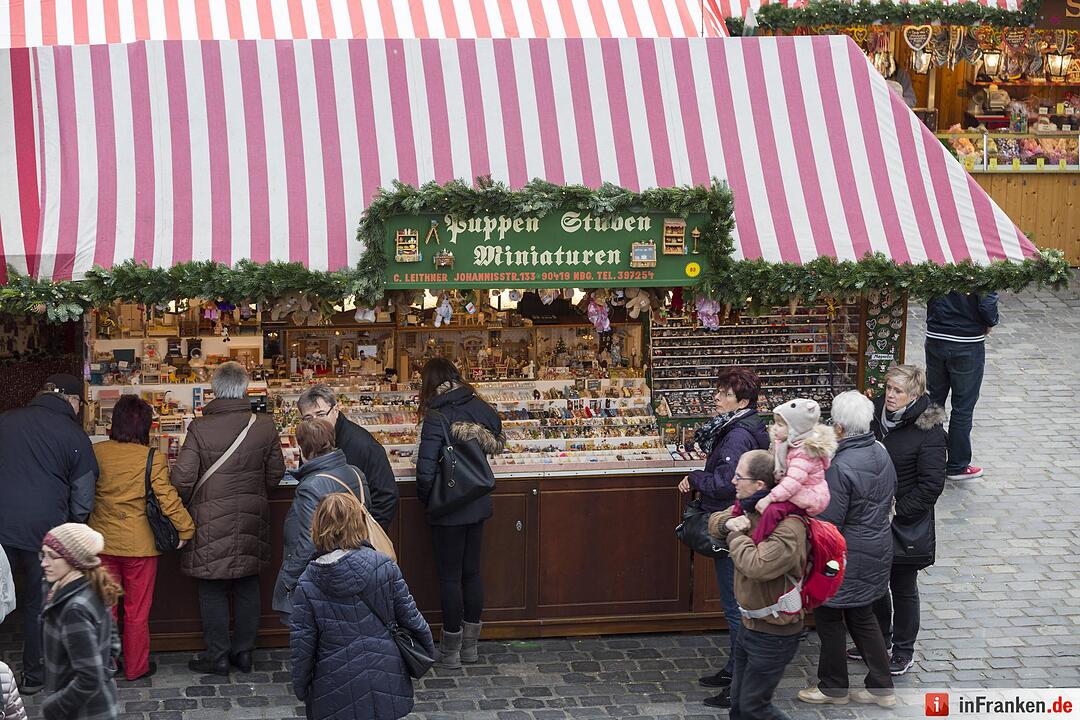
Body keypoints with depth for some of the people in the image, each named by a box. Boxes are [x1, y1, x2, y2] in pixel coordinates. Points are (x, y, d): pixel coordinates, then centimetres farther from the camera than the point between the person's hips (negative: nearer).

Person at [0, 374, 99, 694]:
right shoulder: (74, 436, -4)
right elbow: (83, 501, -1)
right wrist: (72, 528, 17)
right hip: (45, 532, -1)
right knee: (38, 605, 13)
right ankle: (34, 676, 23)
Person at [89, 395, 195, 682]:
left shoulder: (97, 452, -6)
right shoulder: (152, 459, -15)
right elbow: (168, 498, -16)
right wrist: (186, 529, -4)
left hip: (103, 542, 3)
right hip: (140, 545, -2)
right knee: (137, 610, 11)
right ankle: (136, 666, 19)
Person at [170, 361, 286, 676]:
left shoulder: (200, 428, -16)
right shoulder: (265, 426, -7)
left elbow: (182, 478, -15)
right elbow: (276, 473, 3)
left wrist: (189, 505, 6)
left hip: (210, 524, -3)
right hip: (252, 519, 3)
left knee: (212, 590, 8)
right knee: (247, 588, 16)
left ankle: (217, 656, 13)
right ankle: (244, 652, 23)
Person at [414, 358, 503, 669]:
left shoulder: (436, 418, -20)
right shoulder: (480, 407, -3)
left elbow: (425, 471, -22)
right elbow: (495, 443, 11)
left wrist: (425, 499, -6)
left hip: (448, 509, -6)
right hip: (478, 504, 6)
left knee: (449, 576, 6)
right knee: (472, 571, 16)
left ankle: (450, 650, 15)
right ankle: (470, 645, 26)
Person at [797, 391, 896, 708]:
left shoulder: (840, 467, -26)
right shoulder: (881, 454, 0)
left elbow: (828, 523, -22)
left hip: (848, 557, -8)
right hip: (878, 548, 8)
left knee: (828, 617, 11)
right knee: (862, 615, 21)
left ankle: (833, 688, 25)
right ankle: (881, 687, 25)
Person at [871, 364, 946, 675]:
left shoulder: (928, 431, -18)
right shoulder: (876, 414, -1)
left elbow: (931, 484, -19)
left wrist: (897, 514, -18)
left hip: (905, 525, -6)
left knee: (903, 588, 9)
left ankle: (904, 650, 25)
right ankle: (880, 638, 40)